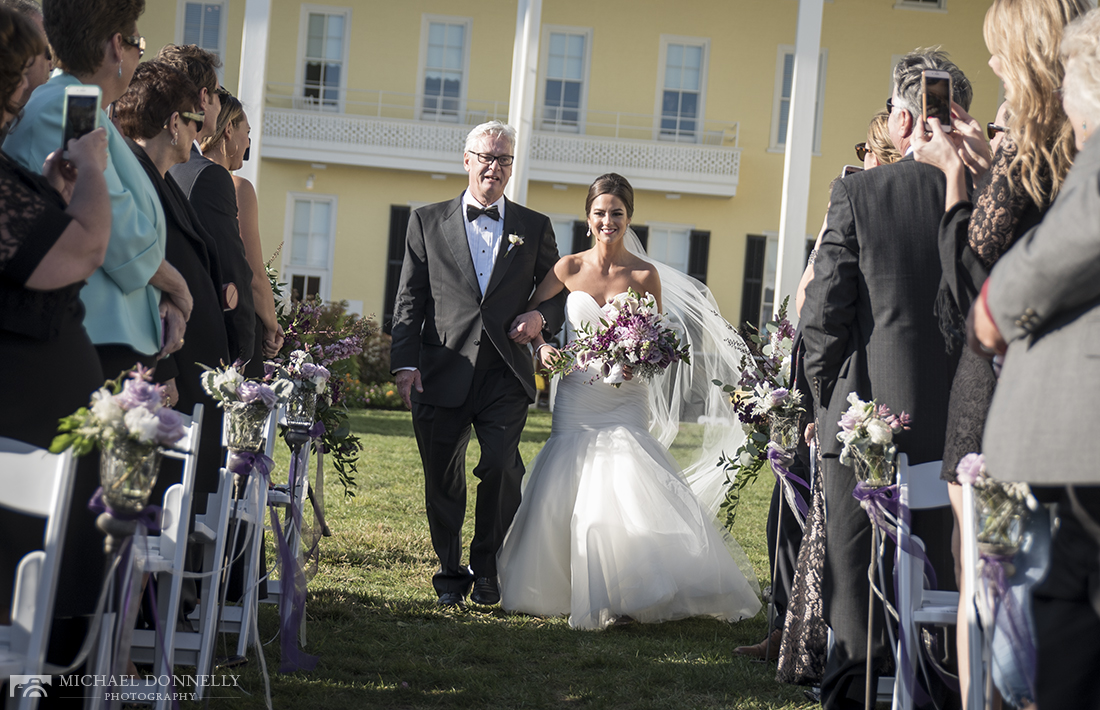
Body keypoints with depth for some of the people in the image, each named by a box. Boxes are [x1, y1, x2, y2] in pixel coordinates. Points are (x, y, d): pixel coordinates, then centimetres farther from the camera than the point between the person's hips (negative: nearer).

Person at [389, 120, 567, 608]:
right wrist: (406, 364, -3)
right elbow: (409, 299, 7)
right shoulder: (428, 222, 10)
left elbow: (562, 293, 17)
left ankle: (489, 571, 6)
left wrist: (541, 317, -6)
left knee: (502, 469, -13)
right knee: (442, 481, 6)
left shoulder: (535, 228, 11)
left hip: (506, 375, 0)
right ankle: (451, 575, 21)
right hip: (443, 376, 1)